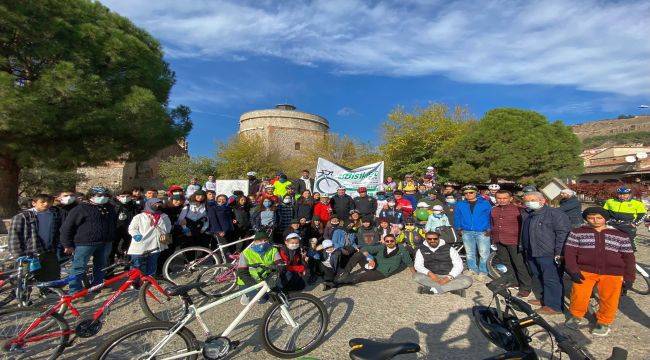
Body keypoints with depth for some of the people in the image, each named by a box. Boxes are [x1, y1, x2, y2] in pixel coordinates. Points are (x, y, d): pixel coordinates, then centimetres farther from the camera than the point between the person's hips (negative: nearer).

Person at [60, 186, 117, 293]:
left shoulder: (110, 208, 10)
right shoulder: (81, 208, -8)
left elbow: (114, 224, 23)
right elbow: (67, 227, -7)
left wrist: (112, 239, 19)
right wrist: (67, 245, -8)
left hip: (105, 243, 6)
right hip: (85, 243, -5)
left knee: (101, 266, 16)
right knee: (79, 268, 1)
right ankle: (74, 291, 12)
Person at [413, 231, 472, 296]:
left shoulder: (448, 248, 0)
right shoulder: (421, 249, 3)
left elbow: (458, 265, -4)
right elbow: (418, 265, -5)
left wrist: (449, 277, -20)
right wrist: (429, 273, -24)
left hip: (449, 276, 1)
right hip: (432, 277, 0)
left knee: (467, 280, -25)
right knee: (416, 276, -29)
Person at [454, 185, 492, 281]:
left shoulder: (485, 203, 1)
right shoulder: (460, 205, 8)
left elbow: (491, 217, 1)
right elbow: (457, 217, 12)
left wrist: (489, 229, -6)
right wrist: (458, 228, 5)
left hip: (482, 232, -2)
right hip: (467, 232, 3)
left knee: (484, 253, -1)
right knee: (470, 253, 11)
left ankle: (482, 272, 11)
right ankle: (472, 270, 24)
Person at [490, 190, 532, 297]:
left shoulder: (517, 209, -10)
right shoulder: (494, 210, 9)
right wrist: (494, 240, 19)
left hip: (513, 241, -6)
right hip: (499, 241, 6)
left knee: (519, 264, 1)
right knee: (505, 263, 17)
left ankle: (525, 287, 13)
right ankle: (511, 281, 32)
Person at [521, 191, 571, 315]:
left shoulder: (554, 213, -11)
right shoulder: (526, 215, 13)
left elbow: (563, 233, -16)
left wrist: (559, 252, -19)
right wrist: (524, 248, 20)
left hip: (548, 255, -8)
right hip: (531, 254, 8)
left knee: (551, 280, 0)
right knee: (538, 278, 19)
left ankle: (554, 306, 11)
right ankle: (544, 299, 33)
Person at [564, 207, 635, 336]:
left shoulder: (621, 235, 11)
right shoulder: (577, 232, 5)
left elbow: (628, 257, 12)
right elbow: (570, 252, 1)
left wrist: (629, 277, 6)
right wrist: (573, 270, -9)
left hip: (612, 274, 2)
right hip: (585, 271, -1)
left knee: (609, 299, 0)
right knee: (579, 295, -10)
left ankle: (603, 323, 25)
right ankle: (577, 317, 16)